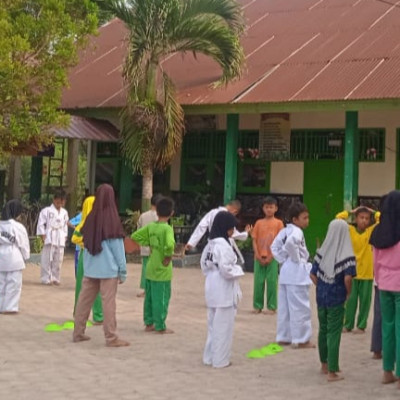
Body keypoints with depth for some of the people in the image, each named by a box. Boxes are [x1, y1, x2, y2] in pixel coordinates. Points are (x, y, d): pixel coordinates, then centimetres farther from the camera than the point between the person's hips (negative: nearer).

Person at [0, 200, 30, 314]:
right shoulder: (18, 227, -12)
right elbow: (23, 244, -6)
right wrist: (25, 256, 10)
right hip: (13, 258, -5)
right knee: (14, 283, 3)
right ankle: (10, 307, 5)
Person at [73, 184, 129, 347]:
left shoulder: (91, 218, 2)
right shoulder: (112, 220, -12)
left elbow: (85, 243, 11)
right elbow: (117, 247, -9)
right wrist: (123, 270, -3)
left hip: (90, 268, 6)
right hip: (108, 269, -5)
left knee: (84, 300, 11)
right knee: (108, 303, -2)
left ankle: (78, 332, 18)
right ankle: (111, 338, 0)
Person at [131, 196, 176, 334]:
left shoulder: (150, 226, 3)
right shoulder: (167, 228, -17)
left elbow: (135, 236, 8)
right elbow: (170, 244, -35)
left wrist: (148, 244, 10)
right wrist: (168, 256, -19)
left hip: (150, 268, 7)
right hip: (162, 270, -7)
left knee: (149, 297, 15)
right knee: (162, 298, 2)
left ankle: (149, 323, 24)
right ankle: (160, 327, 8)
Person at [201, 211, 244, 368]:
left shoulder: (210, 243, 8)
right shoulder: (223, 245, -20)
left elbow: (204, 264, 15)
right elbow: (226, 269, -25)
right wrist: (238, 270, -8)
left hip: (212, 289, 9)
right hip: (224, 291, -9)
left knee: (213, 324, 19)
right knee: (223, 326, 2)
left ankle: (210, 356, 27)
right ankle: (220, 360, 9)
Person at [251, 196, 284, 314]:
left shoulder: (278, 223, 2)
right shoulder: (259, 223, 8)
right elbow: (254, 240, 6)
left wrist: (270, 257, -10)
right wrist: (258, 256, -6)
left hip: (272, 258, -2)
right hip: (259, 257, 2)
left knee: (271, 282, -1)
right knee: (258, 281, 3)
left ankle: (271, 307, 7)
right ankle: (257, 306, 13)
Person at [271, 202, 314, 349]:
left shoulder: (284, 231, 12)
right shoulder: (297, 231, -15)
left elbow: (274, 247, 15)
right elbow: (290, 242, -35)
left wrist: (283, 260, 9)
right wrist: (296, 258, -21)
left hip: (286, 272, 9)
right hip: (297, 273, -9)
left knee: (284, 306, 14)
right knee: (300, 307, -2)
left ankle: (283, 337, 21)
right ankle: (301, 339, 2)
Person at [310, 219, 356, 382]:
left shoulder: (322, 252, 1)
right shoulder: (347, 255, -12)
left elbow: (313, 274, 1)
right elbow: (347, 277, -22)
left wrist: (321, 287, 12)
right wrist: (348, 292, -6)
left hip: (321, 296, 5)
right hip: (336, 299, -5)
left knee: (323, 330, 18)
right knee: (334, 333, 1)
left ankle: (325, 365, 34)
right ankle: (332, 372, 4)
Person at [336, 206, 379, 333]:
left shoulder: (371, 231, -1)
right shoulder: (350, 230, -1)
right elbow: (339, 217, -7)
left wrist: (373, 212, 3)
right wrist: (352, 212, 0)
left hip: (367, 272, 0)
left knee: (365, 300, 6)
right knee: (350, 299, 7)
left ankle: (361, 325, 15)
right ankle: (348, 325, 16)